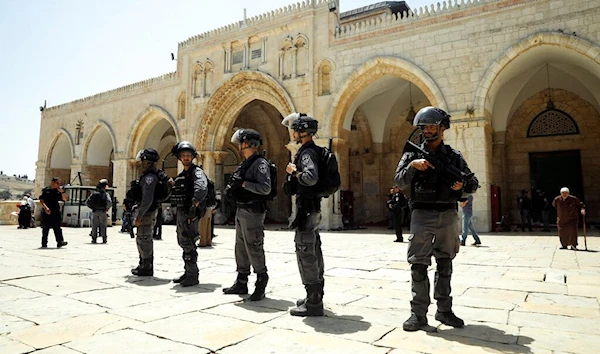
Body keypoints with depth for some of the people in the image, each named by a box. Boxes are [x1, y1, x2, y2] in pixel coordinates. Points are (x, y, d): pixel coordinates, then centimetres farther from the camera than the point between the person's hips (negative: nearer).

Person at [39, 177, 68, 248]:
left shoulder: (58, 191, 12)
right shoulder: (46, 190, 2)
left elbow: (65, 199, 10)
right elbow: (41, 200, -4)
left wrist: (62, 191, -3)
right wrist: (45, 208, -18)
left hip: (56, 212, 3)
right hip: (47, 213, -3)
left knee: (57, 228, -5)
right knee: (45, 229, 7)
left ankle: (60, 242, -13)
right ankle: (44, 244, 15)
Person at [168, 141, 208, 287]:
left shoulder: (196, 172, -10)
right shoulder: (181, 175, 18)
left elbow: (202, 189, -28)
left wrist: (194, 204, -35)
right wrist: (172, 184, 12)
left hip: (190, 213, -9)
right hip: (180, 212, 10)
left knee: (189, 245, -10)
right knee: (183, 243, 15)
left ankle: (193, 276, -3)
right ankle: (187, 272, 26)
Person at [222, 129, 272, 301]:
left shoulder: (260, 163, -12)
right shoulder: (244, 164, 16)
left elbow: (266, 188, -22)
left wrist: (244, 184, -21)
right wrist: (232, 188, 4)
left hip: (253, 213, -10)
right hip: (241, 211, 10)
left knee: (254, 249, -6)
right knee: (240, 248, 15)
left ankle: (261, 285, 6)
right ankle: (241, 283, 26)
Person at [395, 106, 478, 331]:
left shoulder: (454, 157, 9)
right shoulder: (412, 155, 5)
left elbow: (473, 184, 12)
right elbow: (400, 183, -4)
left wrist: (462, 186, -10)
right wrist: (412, 165, -19)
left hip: (448, 215, 2)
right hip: (422, 215, -2)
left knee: (445, 264, 11)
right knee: (419, 265, -2)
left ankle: (444, 310, 22)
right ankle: (418, 313, 6)